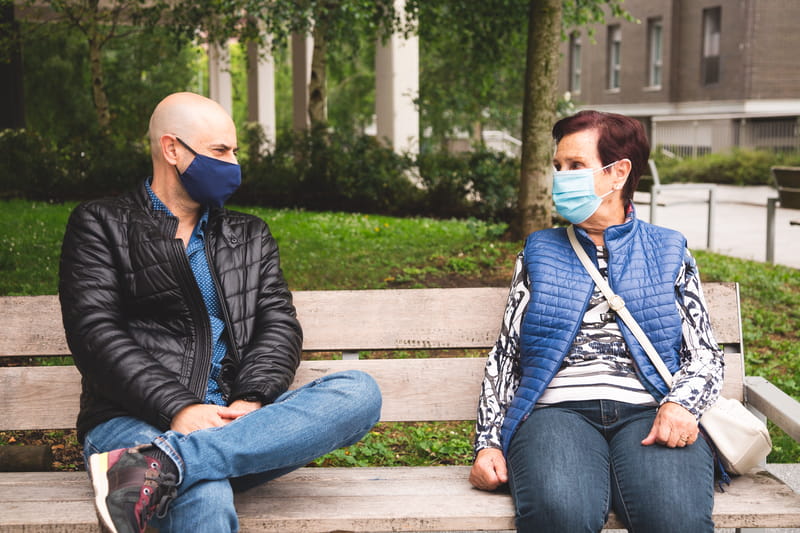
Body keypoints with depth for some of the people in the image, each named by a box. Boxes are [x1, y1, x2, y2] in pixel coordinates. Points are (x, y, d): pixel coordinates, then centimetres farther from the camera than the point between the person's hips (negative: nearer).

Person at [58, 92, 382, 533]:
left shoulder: (251, 237, 25)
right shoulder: (101, 226, 12)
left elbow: (279, 324, 12)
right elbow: (95, 331, -2)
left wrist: (250, 402, -10)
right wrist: (178, 408, -17)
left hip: (234, 418, 6)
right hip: (138, 421, -5)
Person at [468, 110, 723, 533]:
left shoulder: (668, 251, 18)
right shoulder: (540, 252, 21)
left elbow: (704, 353, 12)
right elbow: (505, 355, 16)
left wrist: (681, 404, -11)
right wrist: (488, 442, 3)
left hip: (649, 413, 0)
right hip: (558, 408, 0)